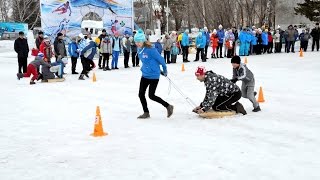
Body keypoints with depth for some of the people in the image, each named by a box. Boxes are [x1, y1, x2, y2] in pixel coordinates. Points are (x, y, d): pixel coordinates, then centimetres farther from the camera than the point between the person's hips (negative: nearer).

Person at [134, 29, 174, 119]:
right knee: (141, 94, 6)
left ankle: (168, 106, 12)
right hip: (145, 75, 8)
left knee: (151, 96, -5)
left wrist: (164, 70, -3)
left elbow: (160, 59, -14)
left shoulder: (150, 50, -22)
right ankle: (146, 112, 22)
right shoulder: (139, 50, 4)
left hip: (153, 76, -8)